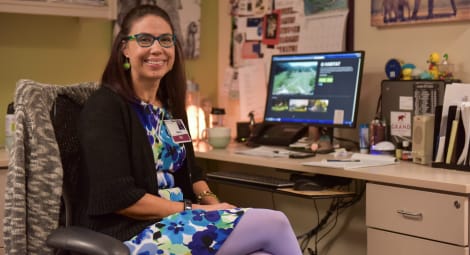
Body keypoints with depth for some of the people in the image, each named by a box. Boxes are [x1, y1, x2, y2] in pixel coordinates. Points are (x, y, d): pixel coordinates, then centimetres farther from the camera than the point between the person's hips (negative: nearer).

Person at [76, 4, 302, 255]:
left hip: (177, 220, 8)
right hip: (130, 232, -7)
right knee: (273, 224, -17)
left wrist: (213, 203, -3)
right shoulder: (104, 106, -9)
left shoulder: (169, 105, 15)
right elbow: (118, 197, -16)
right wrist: (195, 210, -16)